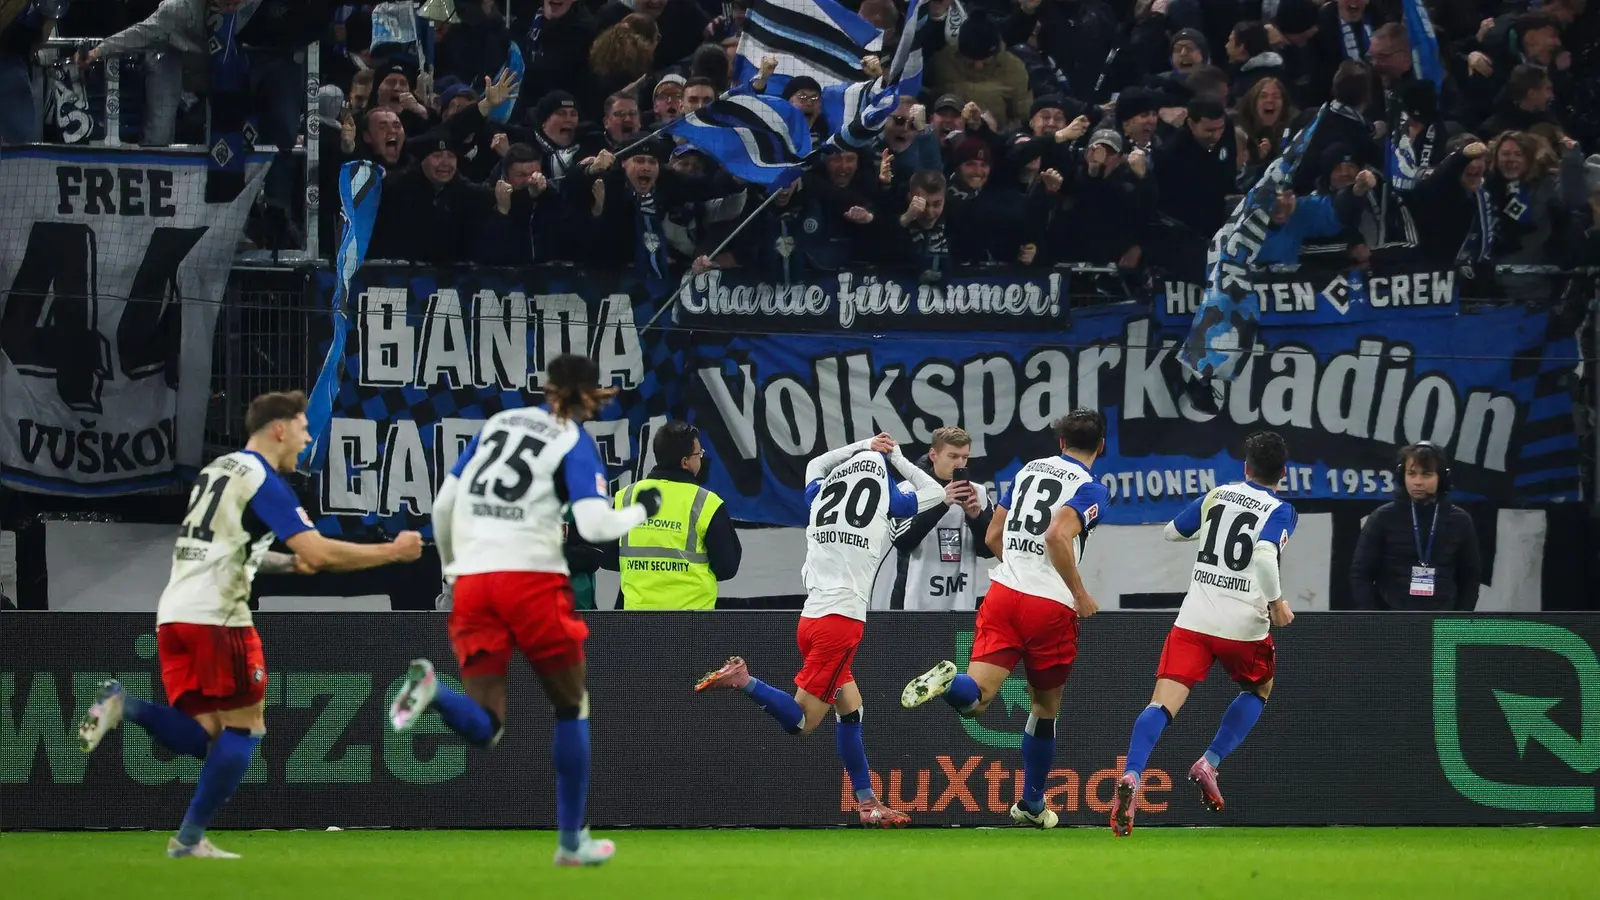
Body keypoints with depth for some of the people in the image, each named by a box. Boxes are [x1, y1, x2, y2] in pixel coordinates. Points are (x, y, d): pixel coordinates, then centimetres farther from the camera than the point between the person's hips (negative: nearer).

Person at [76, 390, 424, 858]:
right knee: (246, 727, 3)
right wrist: (394, 552, -5)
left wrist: (287, 562, 26)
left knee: (205, 736, 9)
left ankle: (123, 705, -14)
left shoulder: (218, 470, 21)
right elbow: (321, 554, -15)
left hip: (174, 614, 8)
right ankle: (189, 840, -1)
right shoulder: (264, 482, -7)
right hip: (216, 617, -8)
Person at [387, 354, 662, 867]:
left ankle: (430, 689, -32)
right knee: (571, 707, 18)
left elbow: (443, 505, 15)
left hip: (472, 580, 4)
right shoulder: (575, 443, 2)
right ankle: (571, 840, 19)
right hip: (532, 578, -4)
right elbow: (595, 526, -9)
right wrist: (642, 510, 10)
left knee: (483, 729, 1)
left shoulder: (498, 423, 16)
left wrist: (451, 566, 29)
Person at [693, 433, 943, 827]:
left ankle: (867, 802, 16)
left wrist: (863, 447, 37)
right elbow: (936, 492, 17)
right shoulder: (887, 499, 0)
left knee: (850, 707, 15)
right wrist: (898, 458, 24)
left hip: (811, 616, 7)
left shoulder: (821, 494, 13)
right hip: (843, 618, -7)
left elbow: (815, 465, 38)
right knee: (802, 721, -6)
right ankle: (744, 681, -23)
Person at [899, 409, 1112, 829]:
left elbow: (994, 535, 21)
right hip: (1051, 606, -4)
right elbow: (1058, 535, -21)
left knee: (975, 698, -8)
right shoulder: (1091, 489, -3)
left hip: (1004, 591, 4)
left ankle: (948, 681, -43)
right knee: (1046, 708, 17)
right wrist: (1080, 594, -11)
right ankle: (1031, 804, 27)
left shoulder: (1028, 470, 17)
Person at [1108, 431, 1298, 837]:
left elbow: (1173, 531, 23)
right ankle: (1210, 762, 9)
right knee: (1259, 690, 28)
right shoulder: (1280, 511, -1)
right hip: (1244, 625, -2)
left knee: (1163, 703, -9)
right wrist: (1276, 602, -9)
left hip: (1194, 620, 2)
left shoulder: (1218, 495, 11)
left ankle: (1131, 776, -34)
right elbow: (1265, 556, -20)